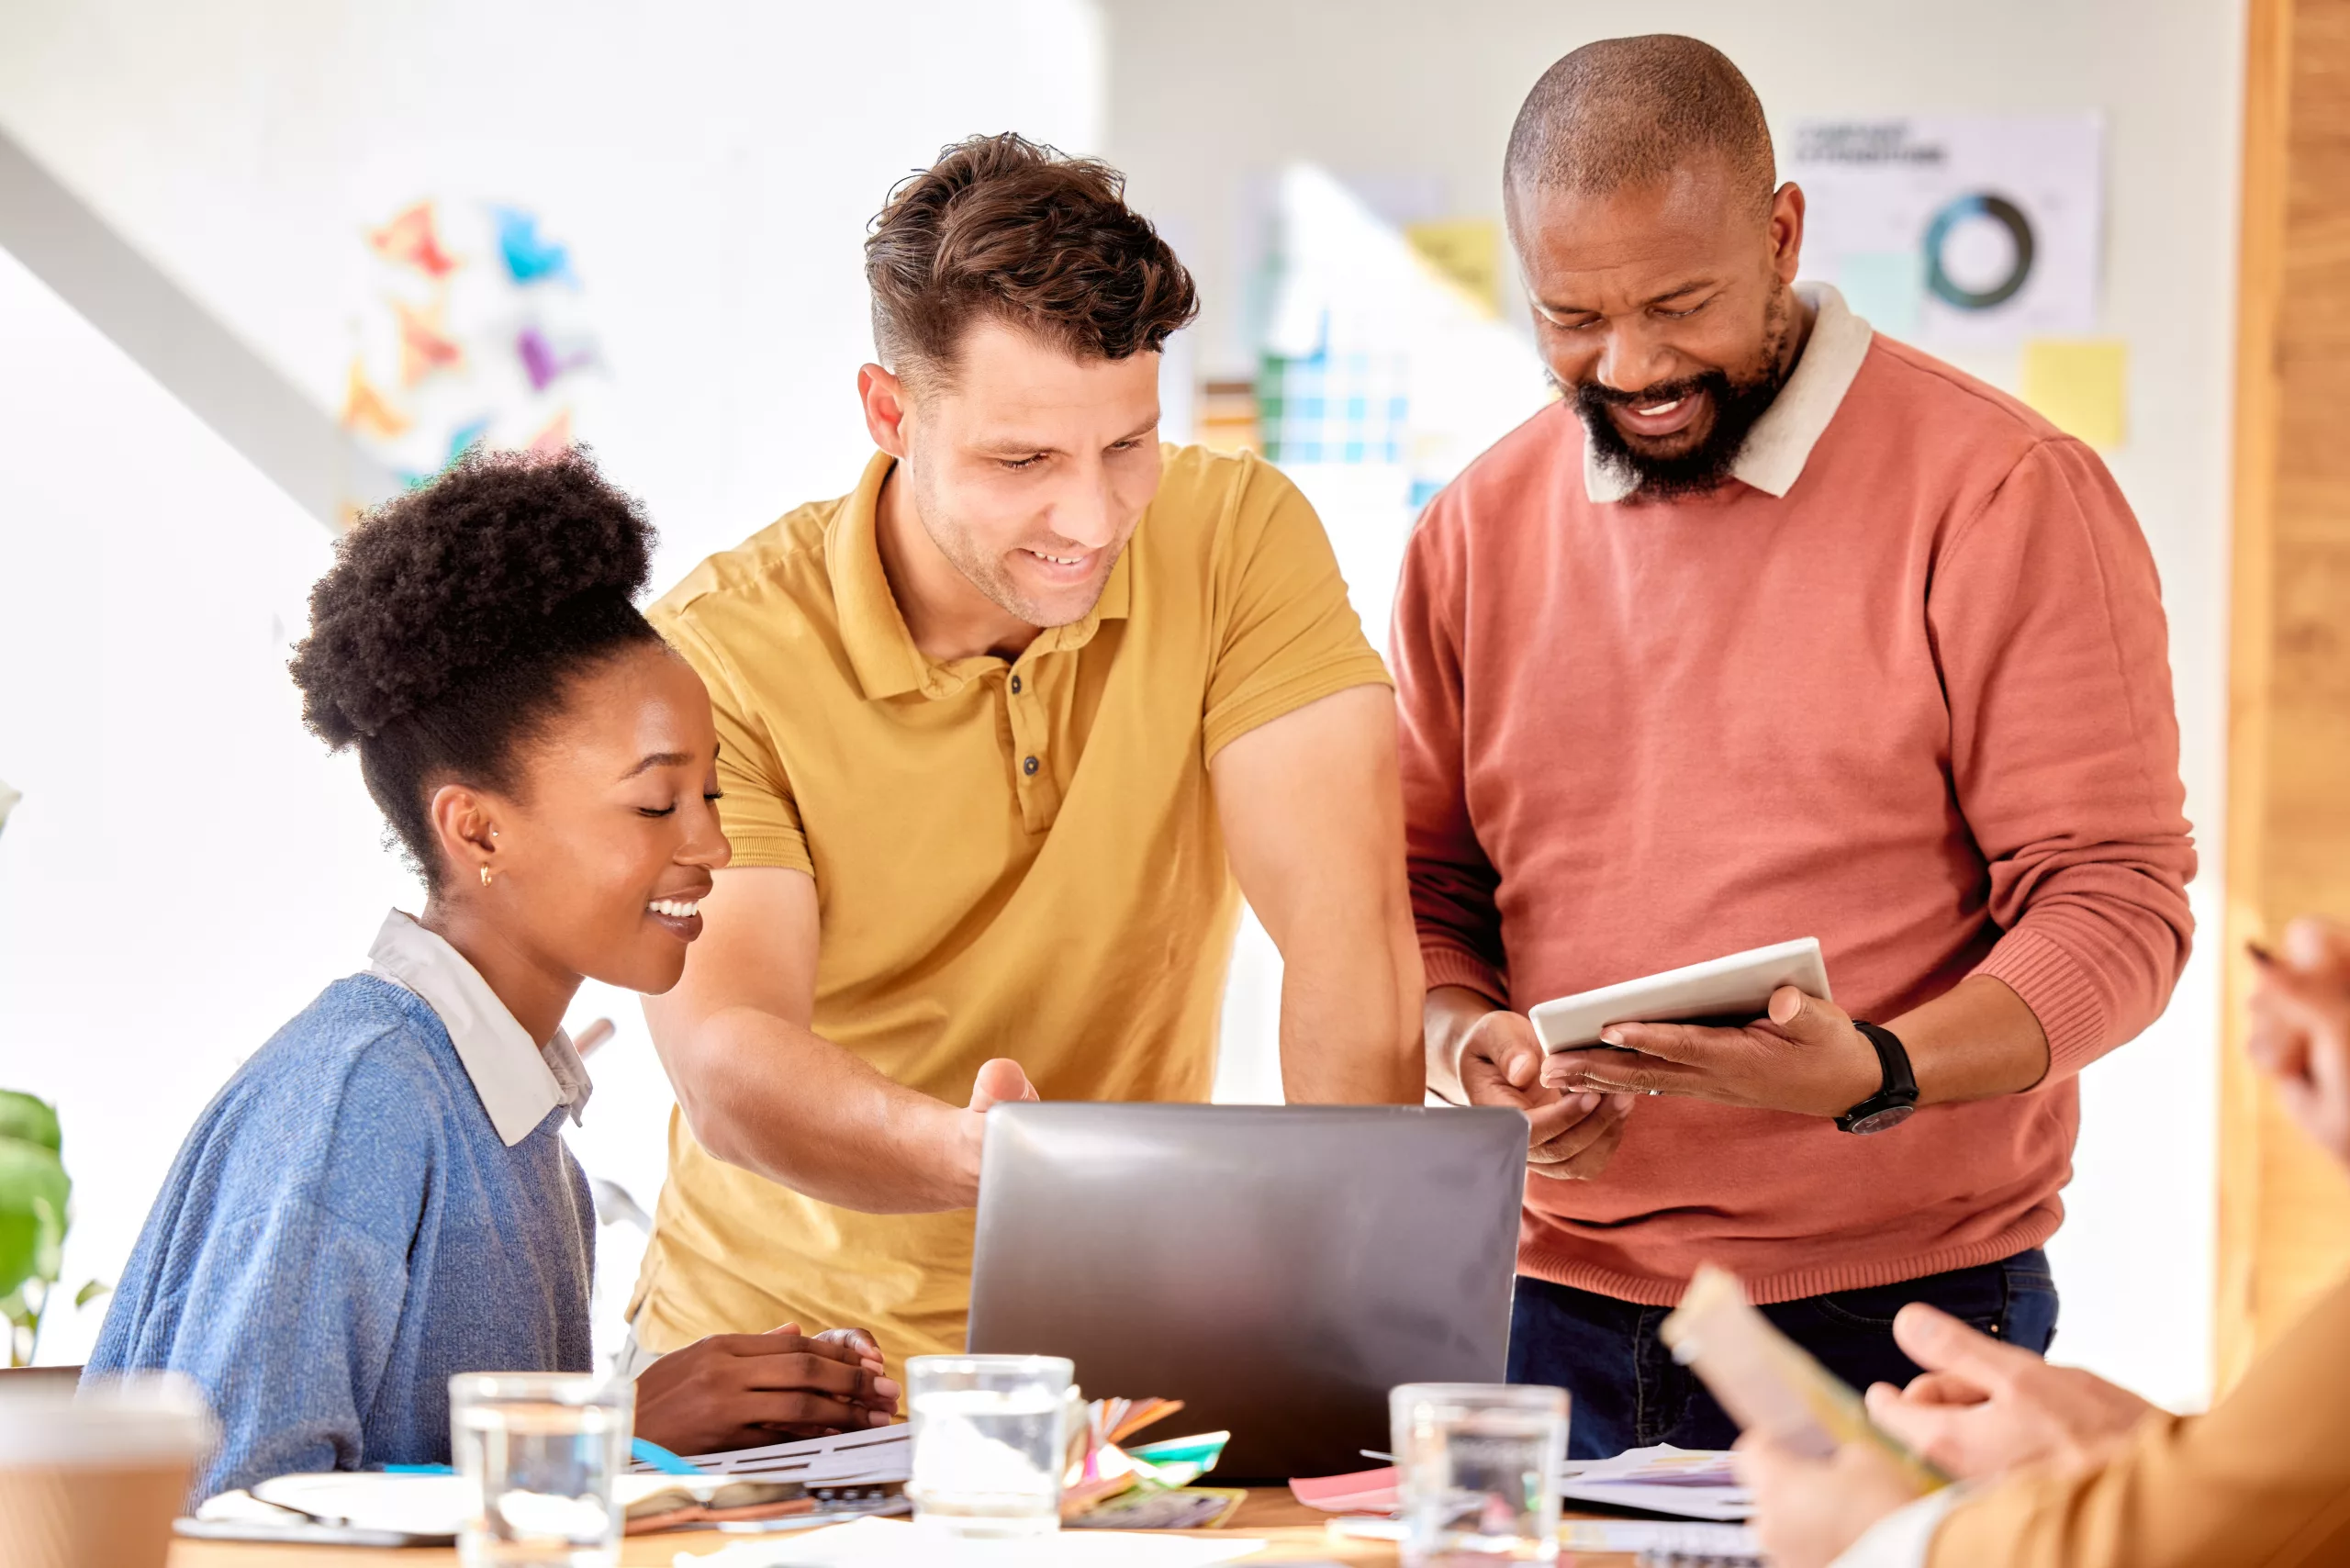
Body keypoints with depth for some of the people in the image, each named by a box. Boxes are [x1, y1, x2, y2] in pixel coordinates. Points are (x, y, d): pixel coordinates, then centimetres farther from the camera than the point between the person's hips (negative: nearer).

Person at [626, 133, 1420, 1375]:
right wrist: (964, 1157, -45)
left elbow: (1346, 934, -14)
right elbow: (720, 1056, -23)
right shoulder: (717, 652, -13)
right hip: (785, 1332, 0)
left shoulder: (1239, 538, -7)